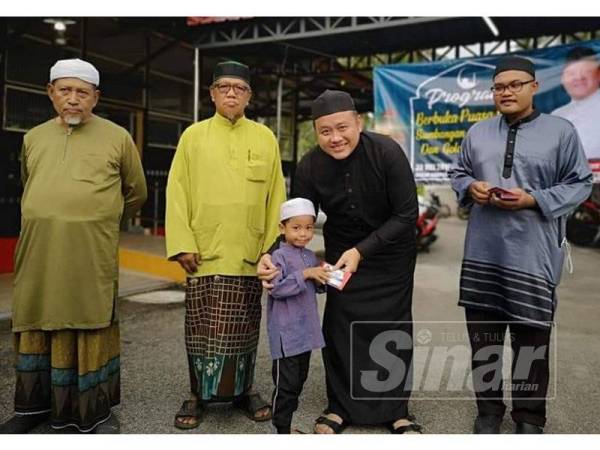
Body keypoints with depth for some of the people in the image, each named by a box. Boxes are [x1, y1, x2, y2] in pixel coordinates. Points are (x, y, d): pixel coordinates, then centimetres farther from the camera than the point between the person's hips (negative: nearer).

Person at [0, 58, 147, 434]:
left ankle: (89, 409, 16)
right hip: (39, 252, 4)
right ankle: (36, 404, 26)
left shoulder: (117, 138, 1)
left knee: (89, 325, 2)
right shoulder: (34, 138, 12)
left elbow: (136, 193, 11)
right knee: (38, 326, 11)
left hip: (91, 253, -4)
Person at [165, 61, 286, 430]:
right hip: (205, 252, -1)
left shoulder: (266, 138, 7)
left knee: (245, 328, 10)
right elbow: (177, 192, 0)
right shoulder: (193, 135, 5)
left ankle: (244, 390, 26)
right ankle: (199, 395, 20)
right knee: (202, 329, 5)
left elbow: (276, 196, 5)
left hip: (250, 254, 1)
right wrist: (182, 244, -8)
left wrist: (273, 247, -1)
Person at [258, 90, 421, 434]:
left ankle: (395, 410, 20)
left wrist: (362, 251, -30)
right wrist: (271, 256, -28)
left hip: (391, 252, -1)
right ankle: (341, 406, 19)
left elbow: (408, 214, -23)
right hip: (342, 253, 2)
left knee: (393, 327, 4)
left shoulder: (387, 152, -26)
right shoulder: (310, 167, -18)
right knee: (339, 327, 1)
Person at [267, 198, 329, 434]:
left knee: (299, 379, 17)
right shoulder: (279, 256, -13)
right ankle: (282, 427, 10)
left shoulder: (310, 256, 10)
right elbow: (276, 289, -22)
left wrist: (322, 279, -4)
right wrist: (305, 274, -25)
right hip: (286, 331, -8)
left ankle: (287, 421, 31)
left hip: (306, 329, 8)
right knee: (286, 381, -3)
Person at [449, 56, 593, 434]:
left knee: (531, 338, 5)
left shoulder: (561, 131, 0)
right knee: (483, 334, 11)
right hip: (482, 253, 4)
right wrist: (470, 187, -5)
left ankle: (529, 415, 24)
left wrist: (533, 200, -14)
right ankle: (489, 407, 28)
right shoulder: (478, 132, 12)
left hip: (534, 256, -3)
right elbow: (459, 173, 18)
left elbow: (580, 183, 0)